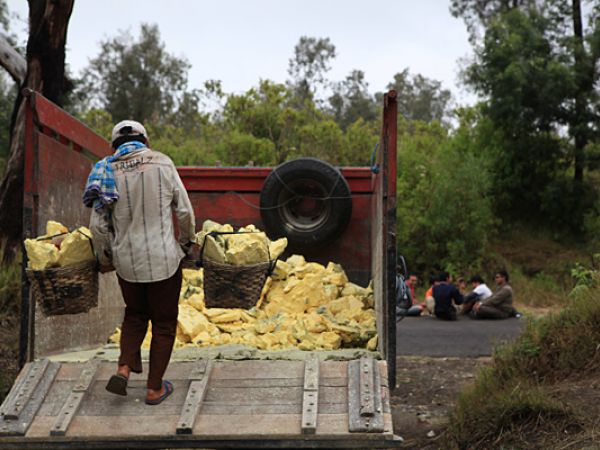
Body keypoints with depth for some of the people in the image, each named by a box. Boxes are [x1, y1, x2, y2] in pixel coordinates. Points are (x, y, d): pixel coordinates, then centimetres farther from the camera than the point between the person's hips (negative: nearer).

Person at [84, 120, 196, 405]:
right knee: (164, 322, 13)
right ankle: (155, 389, 17)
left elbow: (98, 225, -2)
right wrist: (187, 242, 14)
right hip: (164, 259, -2)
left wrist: (105, 259, 14)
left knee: (135, 314, 25)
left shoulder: (107, 170, -3)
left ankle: (123, 369, 7)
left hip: (127, 261, 2)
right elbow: (185, 212, -4)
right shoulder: (162, 163, -7)